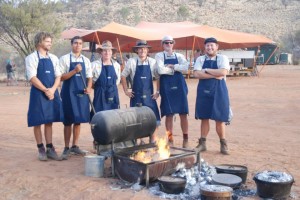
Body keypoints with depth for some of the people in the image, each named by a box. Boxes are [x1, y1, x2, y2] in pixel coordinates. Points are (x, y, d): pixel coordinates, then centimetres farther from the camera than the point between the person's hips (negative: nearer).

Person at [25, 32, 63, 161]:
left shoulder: (53, 58, 11)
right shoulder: (32, 58, -5)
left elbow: (58, 76, 6)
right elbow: (32, 78, -12)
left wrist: (52, 90, -10)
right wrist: (45, 90, -16)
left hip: (52, 93, 5)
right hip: (38, 94, -5)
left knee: (49, 121, 9)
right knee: (38, 122, 2)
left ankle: (50, 148, 16)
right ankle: (41, 149, 13)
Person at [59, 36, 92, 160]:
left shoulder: (86, 60, 9)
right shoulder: (64, 59, -3)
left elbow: (89, 77, 12)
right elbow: (61, 77, -7)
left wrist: (89, 88, -6)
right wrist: (74, 71, -19)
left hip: (82, 93, 4)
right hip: (69, 93, -4)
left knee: (78, 120, 9)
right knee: (68, 121, 1)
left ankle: (75, 146, 20)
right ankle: (66, 148, 11)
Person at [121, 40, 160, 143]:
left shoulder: (152, 62, 0)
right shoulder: (131, 62, -2)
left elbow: (158, 77, 9)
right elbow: (123, 76, 6)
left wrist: (158, 91, 4)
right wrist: (126, 91, 2)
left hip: (149, 96, 1)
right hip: (136, 96, -1)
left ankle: (153, 142, 14)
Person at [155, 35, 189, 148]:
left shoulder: (179, 56, 9)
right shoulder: (159, 56, 3)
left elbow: (185, 67, -9)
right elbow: (161, 70, -13)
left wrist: (172, 66, -10)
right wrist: (175, 69, -4)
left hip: (179, 86, 2)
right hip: (166, 87, -2)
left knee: (183, 113, 2)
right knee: (169, 114, 1)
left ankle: (185, 139, 13)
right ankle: (170, 139, 11)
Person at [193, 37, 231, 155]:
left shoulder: (222, 58, 0)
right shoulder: (200, 59, 6)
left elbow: (223, 72, -18)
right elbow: (196, 74, -10)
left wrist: (206, 70, -11)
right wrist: (215, 75, -15)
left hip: (218, 91, -2)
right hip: (203, 91, 2)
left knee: (219, 119, 3)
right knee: (204, 118, 8)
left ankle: (223, 144, 16)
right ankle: (202, 143, 17)